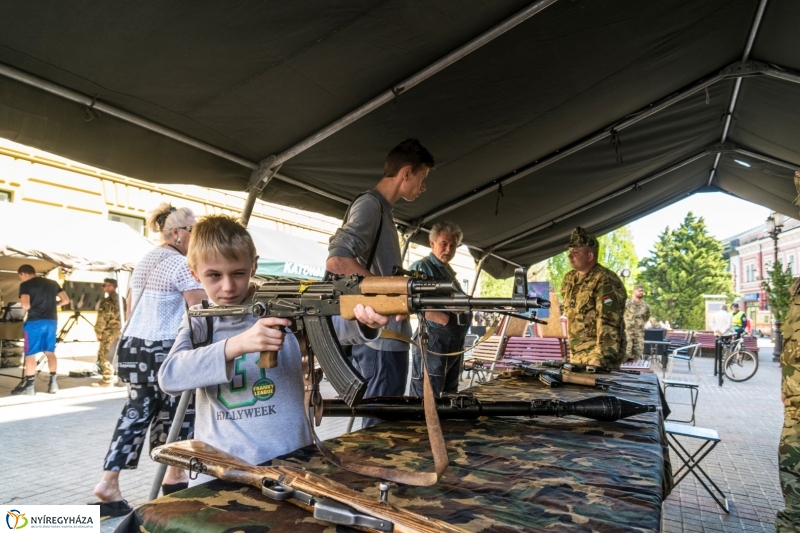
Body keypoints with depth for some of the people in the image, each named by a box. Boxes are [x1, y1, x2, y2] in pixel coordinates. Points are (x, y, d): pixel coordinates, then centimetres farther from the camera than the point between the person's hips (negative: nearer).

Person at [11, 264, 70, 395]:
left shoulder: (25, 285, -3)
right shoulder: (53, 283, 13)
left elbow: (25, 306, -15)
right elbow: (66, 300, 12)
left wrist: (32, 307, 6)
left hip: (35, 322, -5)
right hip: (51, 321, 5)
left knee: (30, 354, 4)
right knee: (50, 352, 14)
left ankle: (29, 385, 7)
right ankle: (53, 383, 11)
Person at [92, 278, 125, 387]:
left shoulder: (107, 301, -13)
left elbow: (103, 318, -16)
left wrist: (98, 332, -8)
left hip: (109, 332, -9)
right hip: (119, 331, 9)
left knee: (104, 356, -2)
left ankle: (107, 380, -1)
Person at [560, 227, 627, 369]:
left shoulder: (605, 281, -16)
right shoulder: (569, 279, 11)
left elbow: (608, 324, -23)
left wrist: (599, 358, -26)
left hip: (598, 351, -8)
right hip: (577, 352, 8)